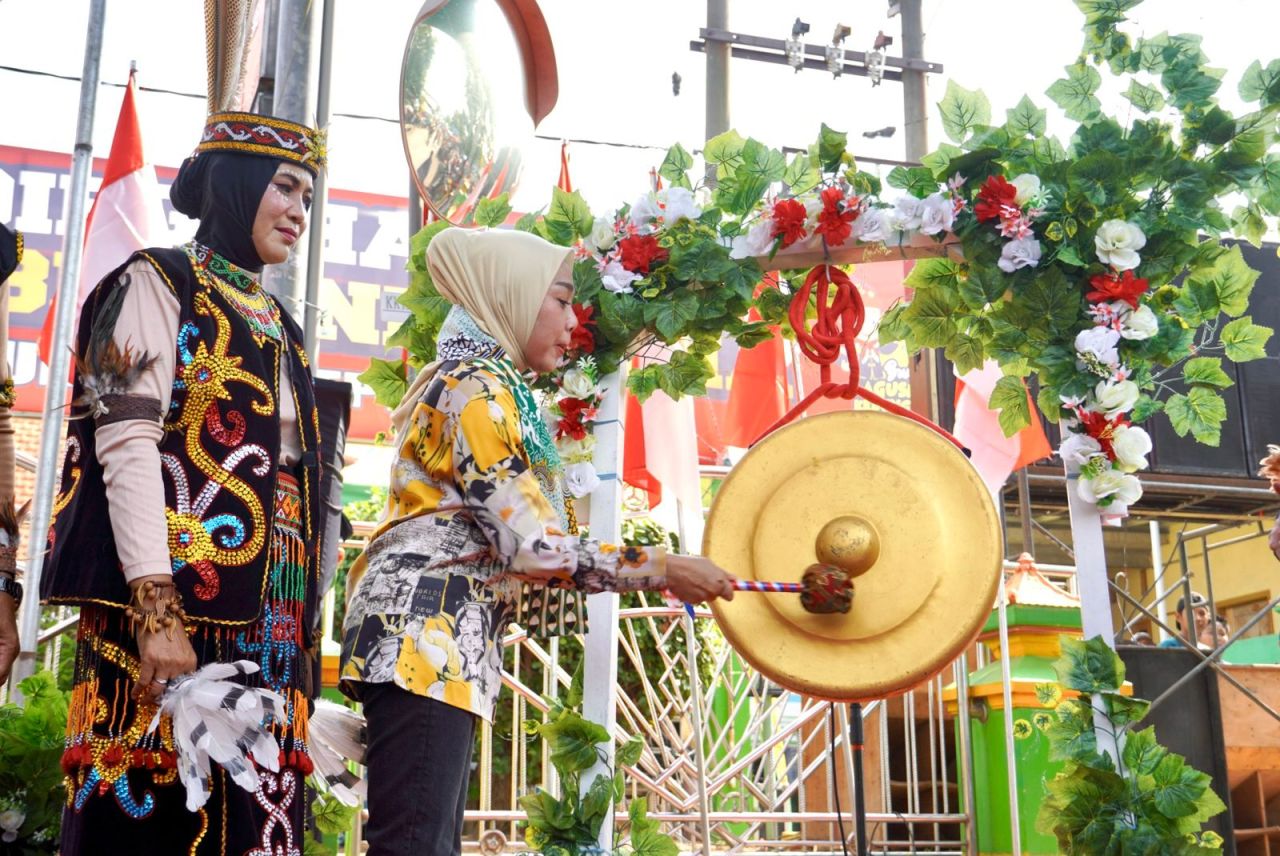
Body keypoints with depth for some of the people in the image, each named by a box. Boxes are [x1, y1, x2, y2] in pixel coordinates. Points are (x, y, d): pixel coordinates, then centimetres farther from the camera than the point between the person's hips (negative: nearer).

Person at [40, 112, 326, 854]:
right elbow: (126, 445, -10)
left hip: (267, 619, 7)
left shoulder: (279, 326, 22)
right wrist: (156, 612, -21)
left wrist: (303, 632, 15)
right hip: (177, 603, -7)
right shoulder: (159, 283, 2)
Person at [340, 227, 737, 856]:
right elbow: (534, 547, -17)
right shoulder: (478, 386, -9)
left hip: (437, 633, 11)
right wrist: (663, 570, -8)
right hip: (426, 630, -11)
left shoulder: (464, 381, 21)